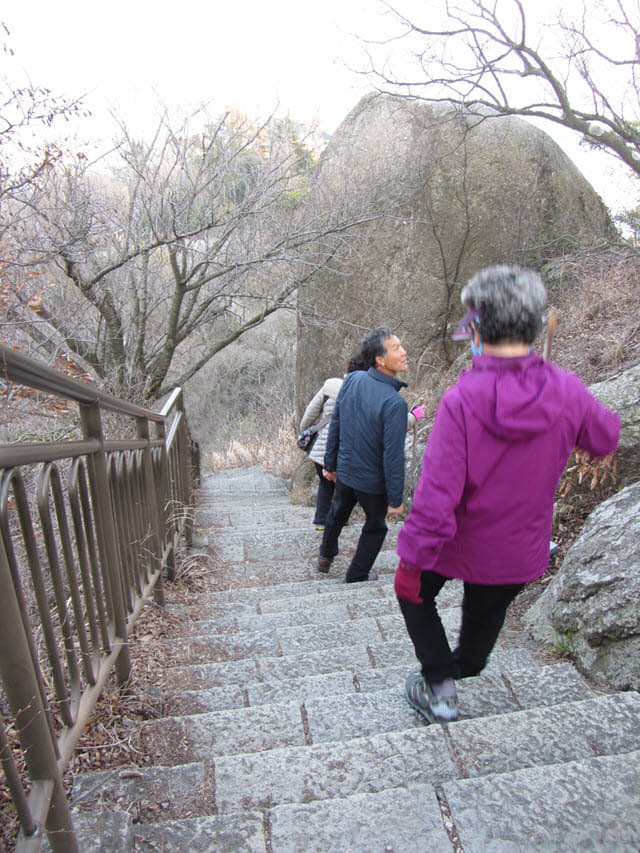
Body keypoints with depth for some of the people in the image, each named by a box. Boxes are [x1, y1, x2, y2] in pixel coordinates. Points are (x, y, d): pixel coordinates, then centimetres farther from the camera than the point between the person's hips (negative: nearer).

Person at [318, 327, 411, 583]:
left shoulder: (351, 379, -11)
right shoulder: (394, 403, -30)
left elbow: (335, 425, -1)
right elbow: (393, 456, -26)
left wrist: (330, 463, 11)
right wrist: (395, 499, -14)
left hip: (344, 472, 6)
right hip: (373, 482, -5)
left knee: (338, 513, 31)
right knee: (375, 528, 22)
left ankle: (325, 556, 55)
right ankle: (356, 577, 37)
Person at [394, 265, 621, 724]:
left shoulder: (462, 400, -30)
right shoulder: (567, 391, -18)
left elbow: (436, 496, -30)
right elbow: (607, 439, 5)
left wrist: (411, 560, -18)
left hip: (459, 546, -4)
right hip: (523, 551, 5)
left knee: (414, 592, 26)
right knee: (488, 610, 32)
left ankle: (439, 686, 25)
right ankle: (465, 669, 59)